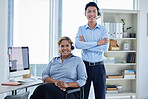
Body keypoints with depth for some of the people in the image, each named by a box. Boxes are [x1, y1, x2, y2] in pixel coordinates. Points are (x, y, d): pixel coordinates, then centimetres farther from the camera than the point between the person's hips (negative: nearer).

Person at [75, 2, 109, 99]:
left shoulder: (103, 29, 6)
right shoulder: (81, 29, 6)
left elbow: (105, 47, -9)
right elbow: (78, 44, -13)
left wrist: (86, 45, -10)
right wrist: (98, 43, -15)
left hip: (99, 66, 0)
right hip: (85, 66, 0)